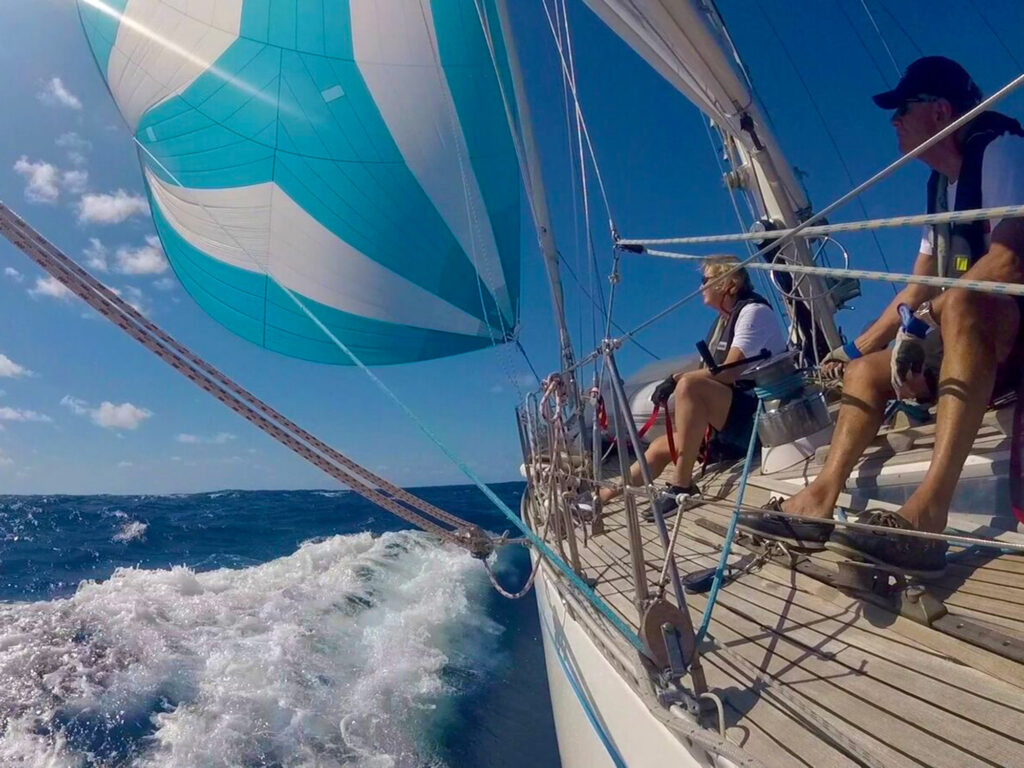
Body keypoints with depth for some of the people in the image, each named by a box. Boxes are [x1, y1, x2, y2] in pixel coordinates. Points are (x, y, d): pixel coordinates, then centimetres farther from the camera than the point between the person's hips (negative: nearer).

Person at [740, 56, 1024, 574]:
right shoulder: (941, 185, 17)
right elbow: (918, 289, 20)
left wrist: (923, 326, -29)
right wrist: (856, 347, 16)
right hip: (970, 339, 9)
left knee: (960, 304, -36)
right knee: (864, 371, 0)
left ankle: (927, 513, -46)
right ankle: (819, 500, -13)